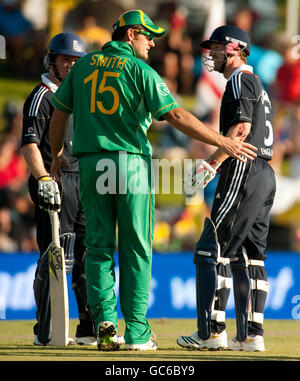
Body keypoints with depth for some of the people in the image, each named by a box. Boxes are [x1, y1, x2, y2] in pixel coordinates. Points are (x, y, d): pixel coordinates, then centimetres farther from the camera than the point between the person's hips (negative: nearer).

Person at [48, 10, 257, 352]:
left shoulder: (83, 65, 10)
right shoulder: (140, 70, -4)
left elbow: (59, 115, 14)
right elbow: (175, 115, -12)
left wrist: (56, 155, 30)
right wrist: (223, 142, -10)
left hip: (91, 164, 4)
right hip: (131, 163, -3)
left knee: (99, 246, 9)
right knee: (135, 249, 2)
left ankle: (104, 318, -9)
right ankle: (136, 332, 1)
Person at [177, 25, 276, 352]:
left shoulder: (240, 81, -6)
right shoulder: (256, 85, 25)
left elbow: (241, 128, -18)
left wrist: (214, 162, -22)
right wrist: (214, 160, 21)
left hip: (244, 172, -10)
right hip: (264, 174, 10)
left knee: (212, 250, -11)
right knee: (247, 256, 8)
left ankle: (212, 331, -14)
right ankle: (251, 334, 4)